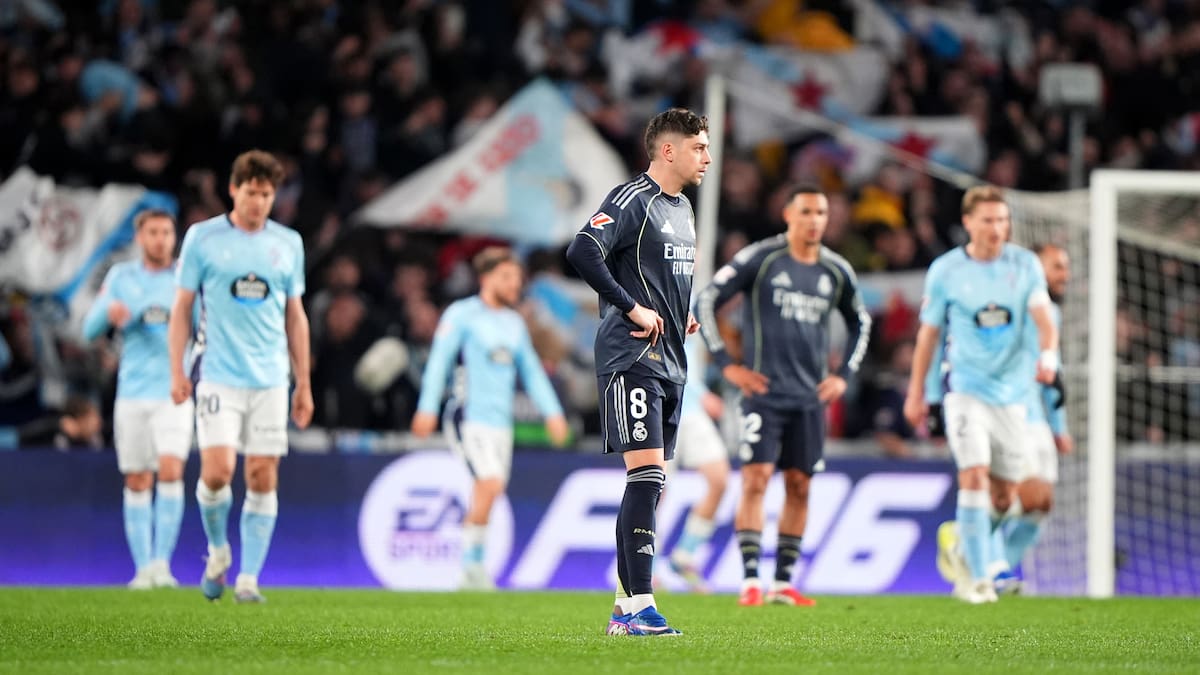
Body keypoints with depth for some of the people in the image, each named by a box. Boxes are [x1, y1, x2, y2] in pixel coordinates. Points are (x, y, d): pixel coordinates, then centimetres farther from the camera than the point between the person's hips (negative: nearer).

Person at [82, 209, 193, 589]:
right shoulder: (121, 277, 8)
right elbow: (90, 331, 5)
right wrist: (109, 312, -16)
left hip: (174, 392, -2)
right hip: (132, 392, 2)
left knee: (171, 472, -17)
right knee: (137, 482, 3)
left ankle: (163, 562, -15)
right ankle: (143, 568, 9)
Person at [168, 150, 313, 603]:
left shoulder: (288, 243, 9)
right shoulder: (203, 238, 1)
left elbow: (295, 317, 15)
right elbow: (182, 307, 4)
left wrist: (303, 385, 13)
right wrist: (177, 372, -3)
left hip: (270, 379, 3)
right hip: (219, 375, -2)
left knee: (263, 478, -2)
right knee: (217, 471, -14)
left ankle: (249, 578, 5)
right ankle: (218, 550, 13)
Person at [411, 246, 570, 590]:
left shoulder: (514, 323, 17)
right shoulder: (461, 314, -2)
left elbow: (531, 370, 21)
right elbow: (439, 360, -7)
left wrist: (552, 412, 13)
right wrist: (428, 407, -15)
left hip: (501, 421, 7)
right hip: (469, 417, -7)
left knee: (487, 493, 3)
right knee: (490, 484, -20)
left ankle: (472, 573, 11)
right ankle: (472, 564, -11)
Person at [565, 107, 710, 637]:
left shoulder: (682, 208, 19)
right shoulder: (633, 200, -10)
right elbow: (582, 252, -24)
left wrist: (683, 317, 14)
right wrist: (633, 310, -21)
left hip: (669, 363, 9)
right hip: (631, 360, -9)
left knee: (651, 482, 9)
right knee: (647, 472, -16)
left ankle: (625, 606, 14)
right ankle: (639, 605, -18)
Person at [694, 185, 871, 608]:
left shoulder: (836, 271, 9)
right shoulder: (760, 259, -5)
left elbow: (860, 322, 26)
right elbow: (705, 302, -3)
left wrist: (844, 375, 15)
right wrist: (726, 364, -7)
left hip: (810, 398, 5)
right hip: (765, 391, -5)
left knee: (799, 487, 4)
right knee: (756, 480, -12)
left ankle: (784, 582, 10)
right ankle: (750, 581, -12)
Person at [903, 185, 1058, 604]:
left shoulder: (1024, 264, 2)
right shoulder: (945, 271, -1)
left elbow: (1042, 315, -8)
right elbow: (929, 331, 8)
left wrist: (1048, 354, -29)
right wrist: (916, 393, 10)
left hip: (1012, 392, 3)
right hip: (966, 389, -3)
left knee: (1004, 497, 7)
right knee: (974, 477, -18)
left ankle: (962, 539, 34)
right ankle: (976, 578, -14)